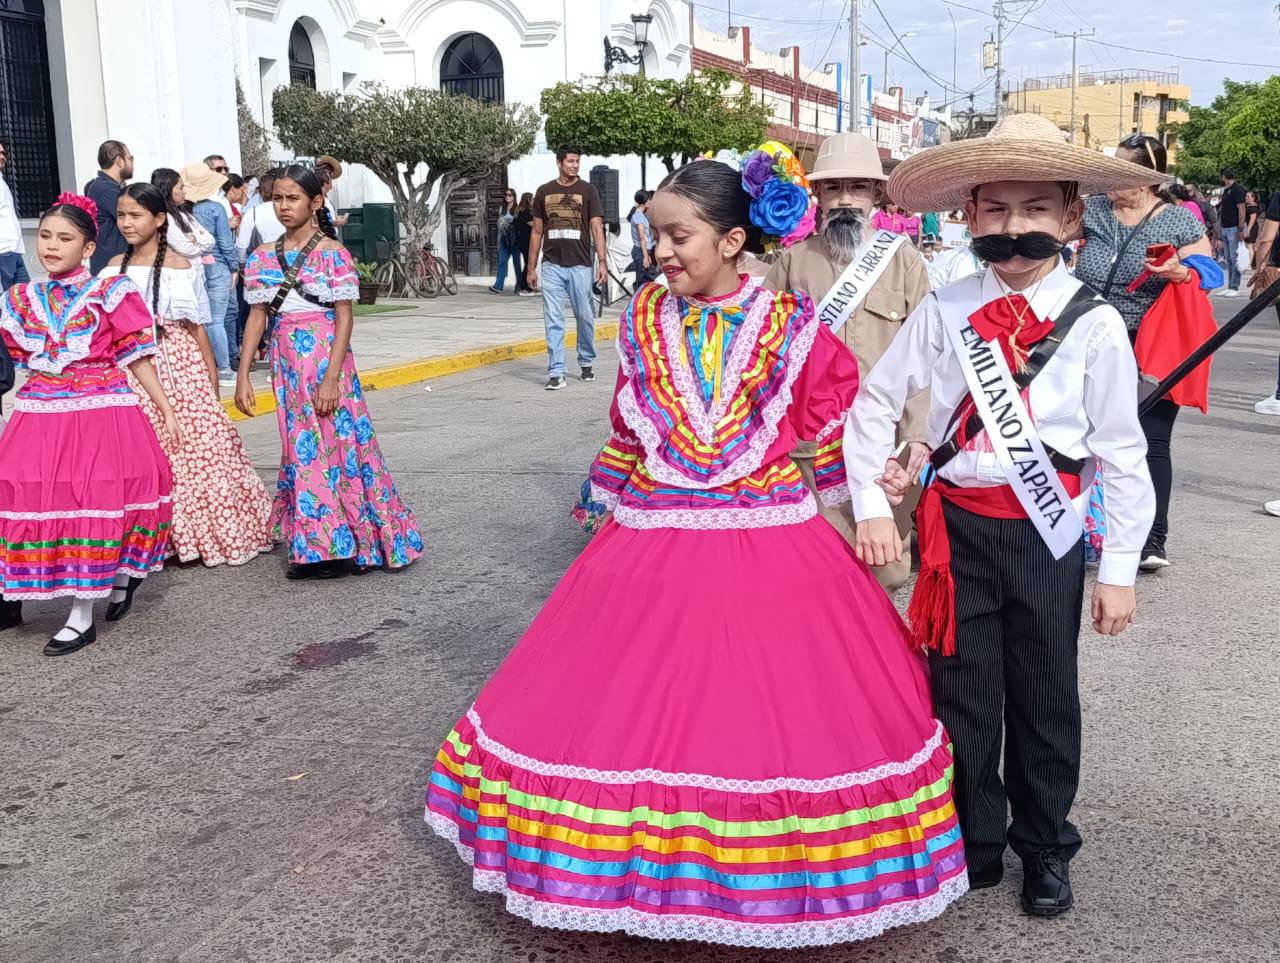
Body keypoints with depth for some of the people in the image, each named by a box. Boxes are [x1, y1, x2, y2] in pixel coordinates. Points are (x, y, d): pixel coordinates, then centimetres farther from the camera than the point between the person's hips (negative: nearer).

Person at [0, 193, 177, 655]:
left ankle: (82, 617, 7)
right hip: (40, 416, 4)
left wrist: (165, 408, -2)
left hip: (100, 414, -4)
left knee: (92, 504, -4)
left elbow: (136, 358, -1)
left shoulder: (110, 294, -4)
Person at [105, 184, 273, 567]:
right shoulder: (115, 267, 9)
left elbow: (195, 324, -1)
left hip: (178, 363, -4)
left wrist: (211, 375, -1)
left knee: (194, 446, -2)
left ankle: (216, 532, 10)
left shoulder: (177, 265, -3)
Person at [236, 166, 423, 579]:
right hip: (287, 360, 5)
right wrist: (243, 375, 5)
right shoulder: (263, 257, 8)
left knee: (338, 441, -3)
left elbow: (344, 317, -9)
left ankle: (335, 545, 8)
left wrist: (331, 377, -17)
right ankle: (315, 547, 17)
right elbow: (257, 316, 10)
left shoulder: (332, 252, -6)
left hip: (325, 355, -4)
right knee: (301, 447, 8)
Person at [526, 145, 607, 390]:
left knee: (585, 317, 8)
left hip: (580, 265, -1)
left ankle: (586, 363, 28)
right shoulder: (544, 192, 8)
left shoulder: (587, 190, 2)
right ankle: (556, 373, -2)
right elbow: (537, 232, 12)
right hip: (551, 266, 1)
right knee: (553, 320, -3)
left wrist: (602, 261, -12)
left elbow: (597, 228, -2)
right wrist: (531, 267, 9)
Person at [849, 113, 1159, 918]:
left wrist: (1120, 569, -4)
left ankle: (1045, 848, 33)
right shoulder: (946, 310, -3)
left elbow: (1122, 453, -4)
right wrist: (871, 504, 1)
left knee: (1045, 698, 12)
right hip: (958, 526, 1)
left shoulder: (1094, 324, -7)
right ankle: (972, 843, 30)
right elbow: (874, 399, 6)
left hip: (1047, 533, -1)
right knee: (962, 693, 10)